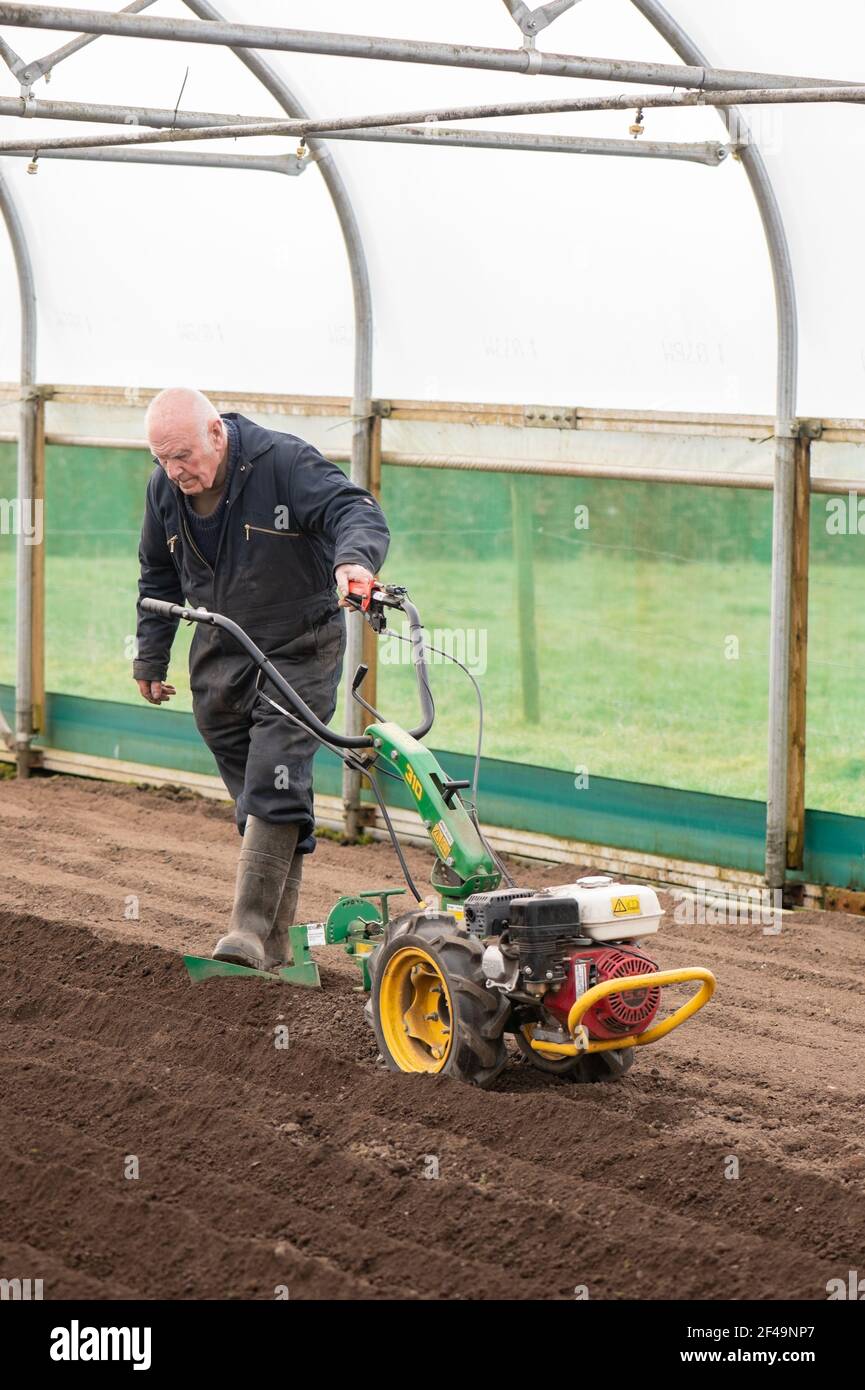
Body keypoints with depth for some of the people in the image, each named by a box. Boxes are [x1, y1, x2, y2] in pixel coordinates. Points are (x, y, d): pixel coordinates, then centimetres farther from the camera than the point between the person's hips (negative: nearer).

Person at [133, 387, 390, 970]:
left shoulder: (286, 463, -19)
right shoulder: (164, 489, 0)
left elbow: (358, 510, -28)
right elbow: (159, 578, 15)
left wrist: (353, 558, -50)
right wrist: (151, 659, 17)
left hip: (299, 651, -5)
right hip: (220, 659, 5)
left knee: (274, 786, -17)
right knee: (254, 797, 7)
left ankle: (253, 931, -20)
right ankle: (275, 946, 12)